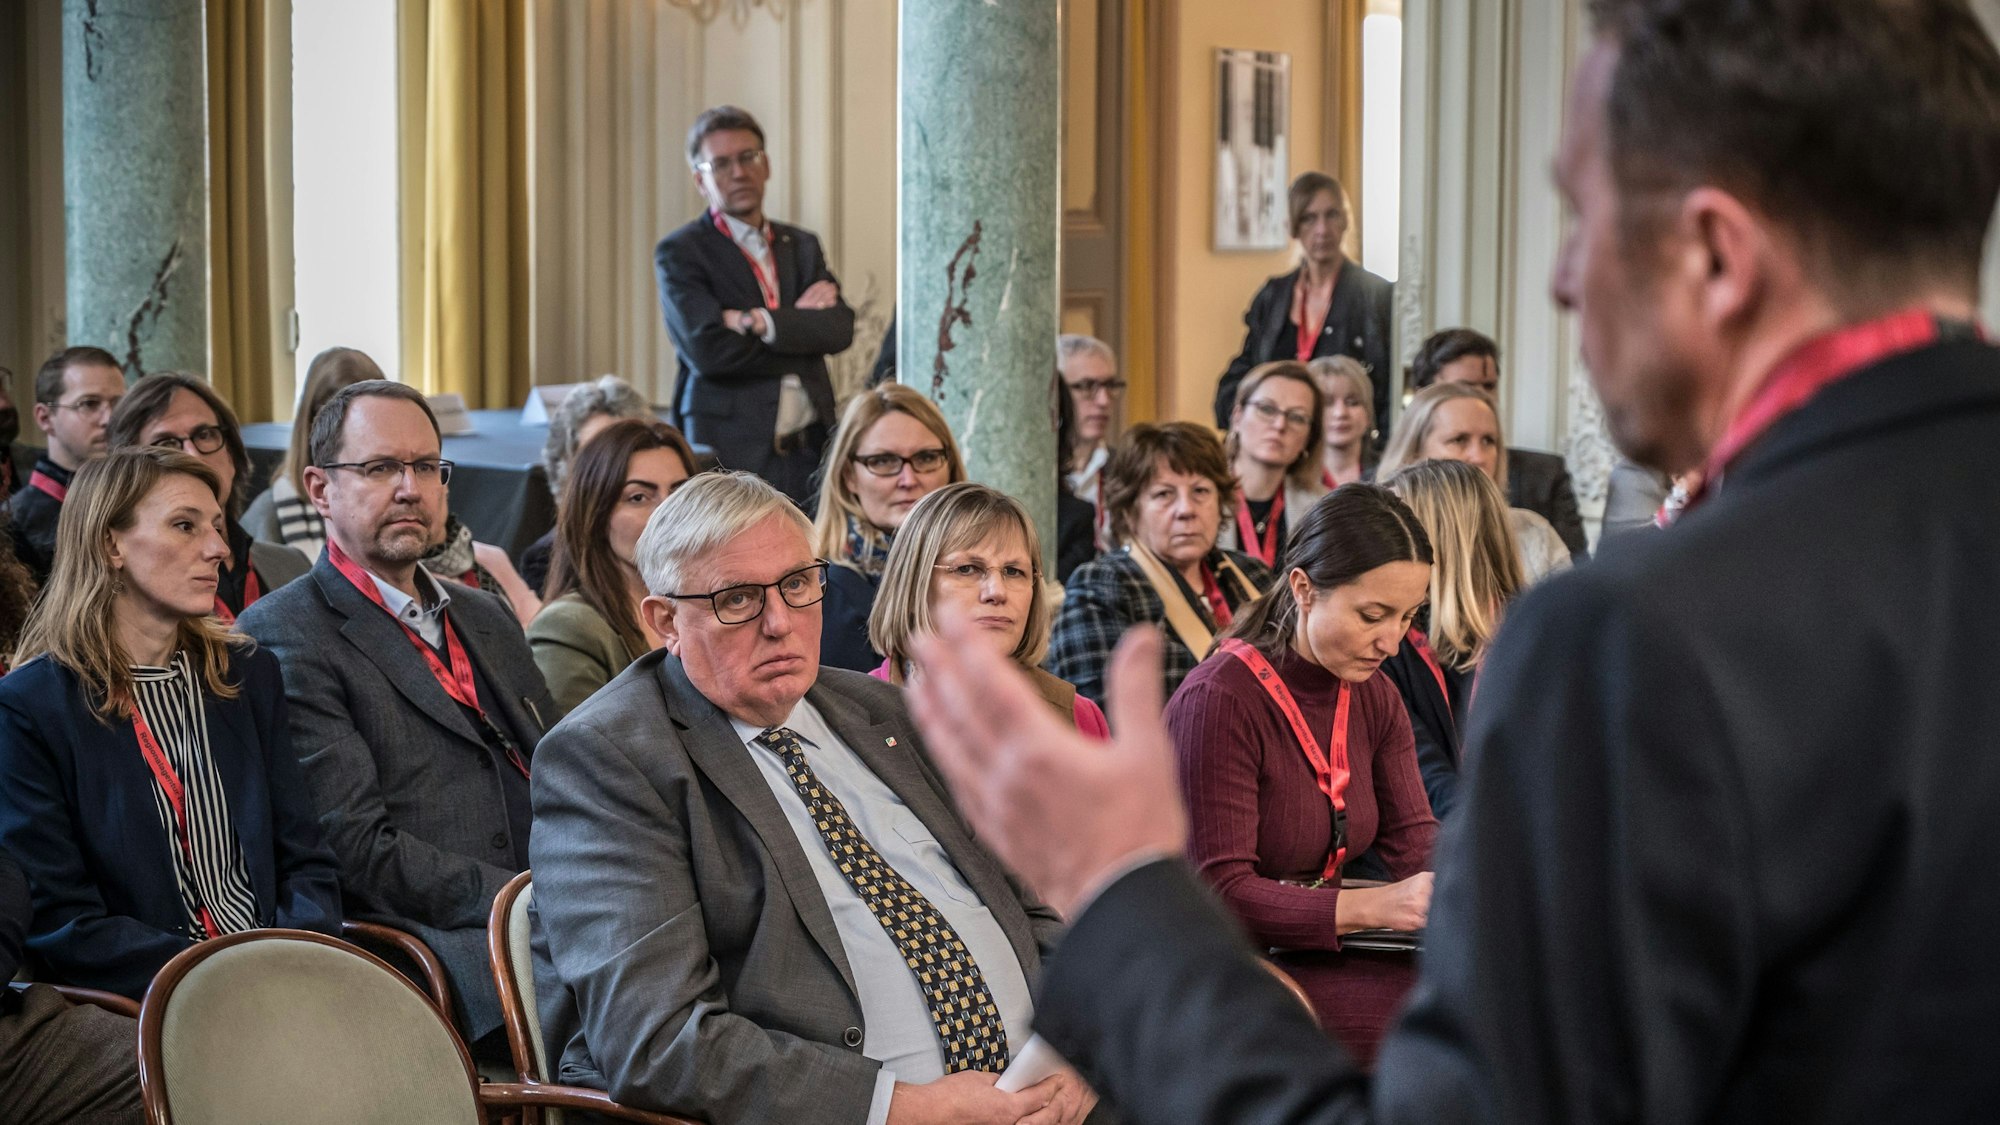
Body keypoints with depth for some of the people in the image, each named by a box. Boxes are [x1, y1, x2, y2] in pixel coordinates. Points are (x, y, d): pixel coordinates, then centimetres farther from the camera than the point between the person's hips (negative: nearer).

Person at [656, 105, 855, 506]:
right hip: (731, 453, -4)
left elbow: (840, 329, 2)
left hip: (809, 449, 4)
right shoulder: (679, 252, 1)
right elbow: (706, 349, -13)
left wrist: (761, 322, -13)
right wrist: (802, 324, -4)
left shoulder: (802, 246, 17)